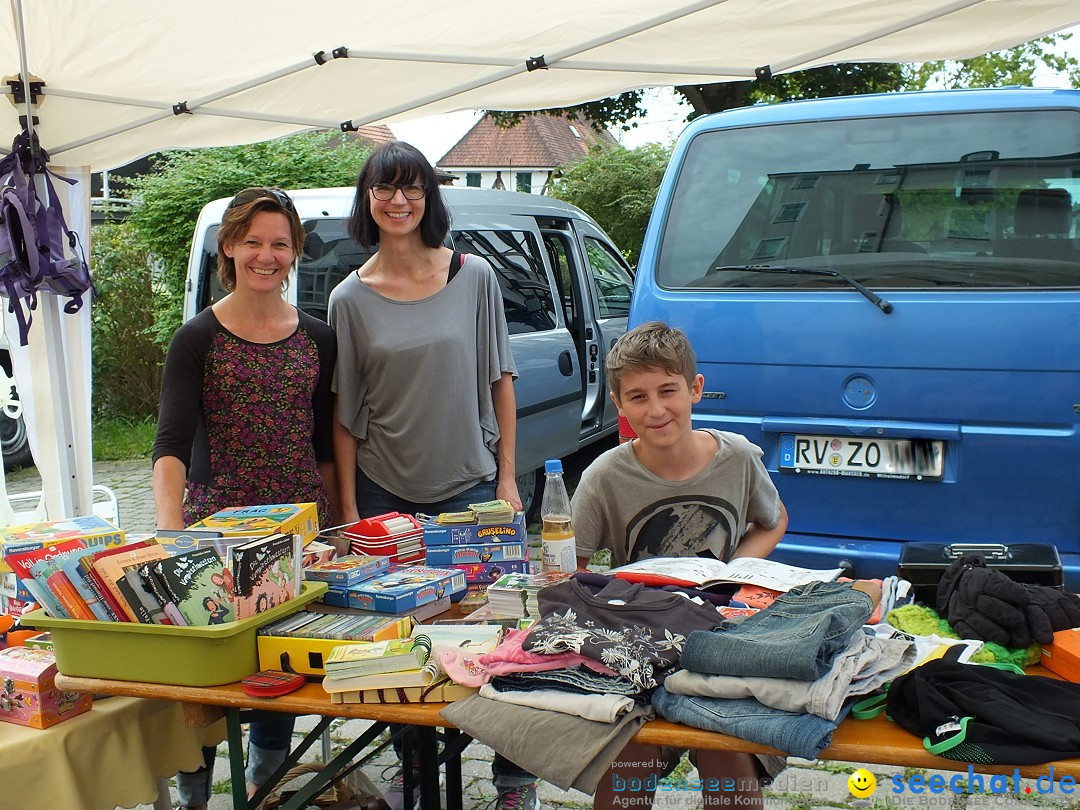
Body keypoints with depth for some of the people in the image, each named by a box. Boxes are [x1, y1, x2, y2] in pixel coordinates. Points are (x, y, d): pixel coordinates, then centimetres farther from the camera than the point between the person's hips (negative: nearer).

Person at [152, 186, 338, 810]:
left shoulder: (318, 339, 6)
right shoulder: (199, 339, -4)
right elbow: (172, 443, -15)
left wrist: (334, 524, 10)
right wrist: (172, 531, -29)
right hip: (218, 523, -3)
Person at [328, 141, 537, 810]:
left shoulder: (474, 277, 0)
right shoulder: (351, 298, 1)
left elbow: (500, 381, 3)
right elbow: (345, 413, 3)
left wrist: (507, 477, 0)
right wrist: (349, 506, 0)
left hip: (469, 485, -1)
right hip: (385, 493, 1)